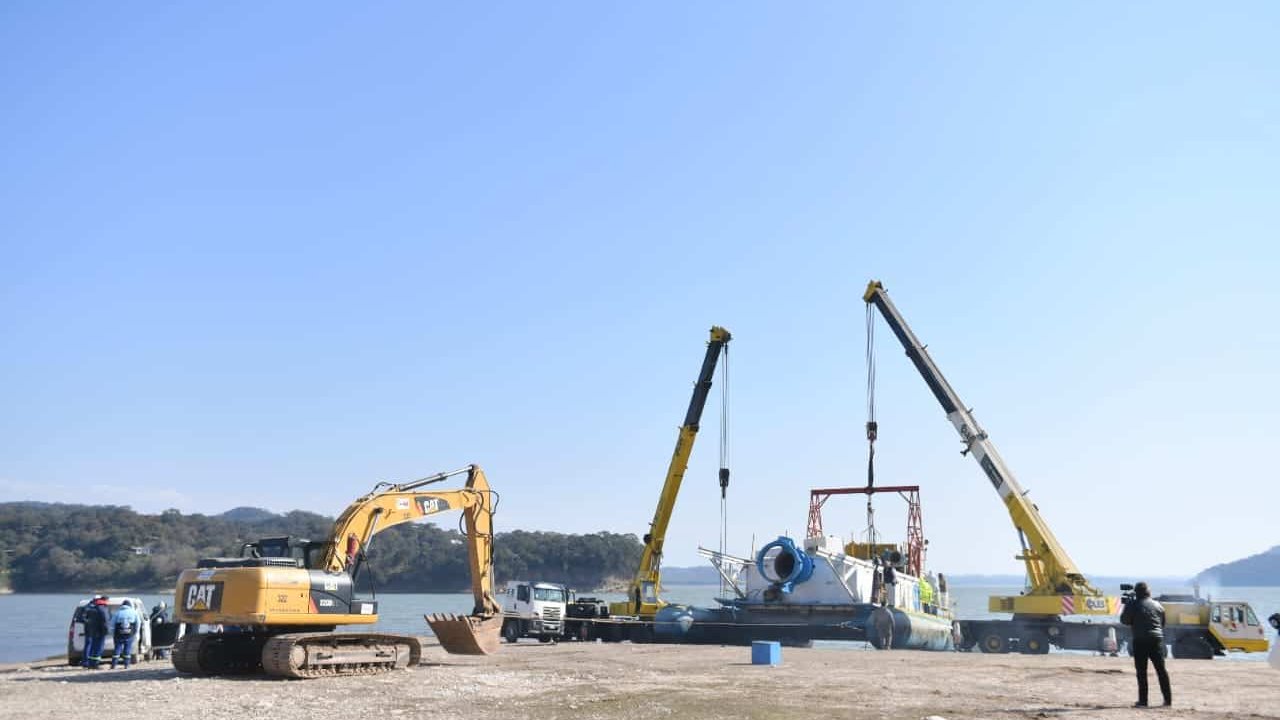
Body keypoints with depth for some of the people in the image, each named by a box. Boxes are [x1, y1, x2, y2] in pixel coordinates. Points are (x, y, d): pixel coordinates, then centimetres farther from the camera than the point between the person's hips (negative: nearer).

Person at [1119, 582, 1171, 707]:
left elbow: (1124, 620, -1)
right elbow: (1163, 623, 17)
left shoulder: (1133, 605, -4)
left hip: (1140, 641, -4)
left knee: (1141, 671, 0)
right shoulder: (1158, 605, 11)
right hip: (1157, 640, 4)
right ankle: (1168, 698, 9)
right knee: (1161, 670, 9)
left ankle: (1143, 700, -2)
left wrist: (1127, 606, 12)